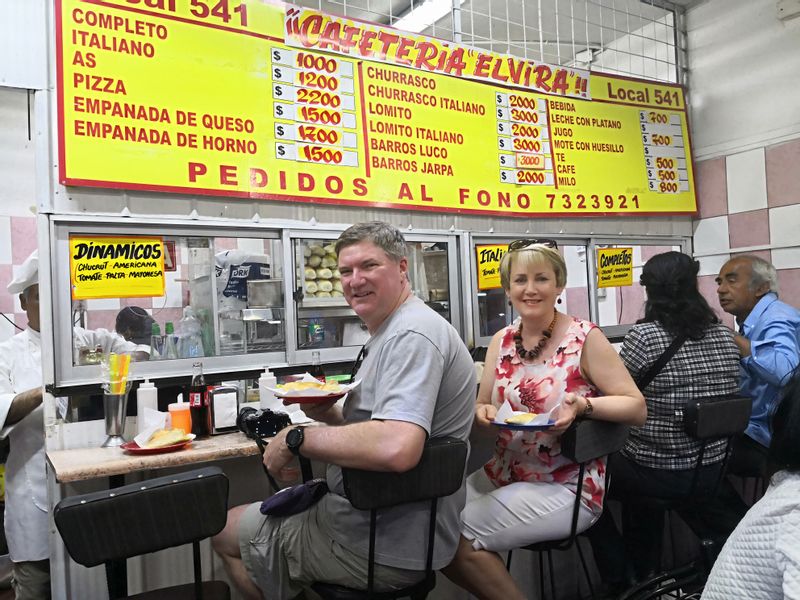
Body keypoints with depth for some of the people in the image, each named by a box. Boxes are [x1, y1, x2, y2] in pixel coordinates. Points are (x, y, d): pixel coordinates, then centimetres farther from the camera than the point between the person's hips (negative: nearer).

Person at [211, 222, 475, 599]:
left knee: (225, 533, 9)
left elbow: (396, 449, -37)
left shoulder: (412, 335, -22)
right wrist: (330, 416, -2)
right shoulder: (391, 332, 11)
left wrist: (296, 438, -24)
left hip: (387, 548, -9)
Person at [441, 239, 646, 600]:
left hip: (565, 487, -5)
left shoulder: (584, 338, -10)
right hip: (503, 475, 6)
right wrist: (483, 413, -15)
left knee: (457, 536, -17)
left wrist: (582, 405, -27)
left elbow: (637, 408, -9)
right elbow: (482, 407, 8)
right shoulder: (502, 341, 4)